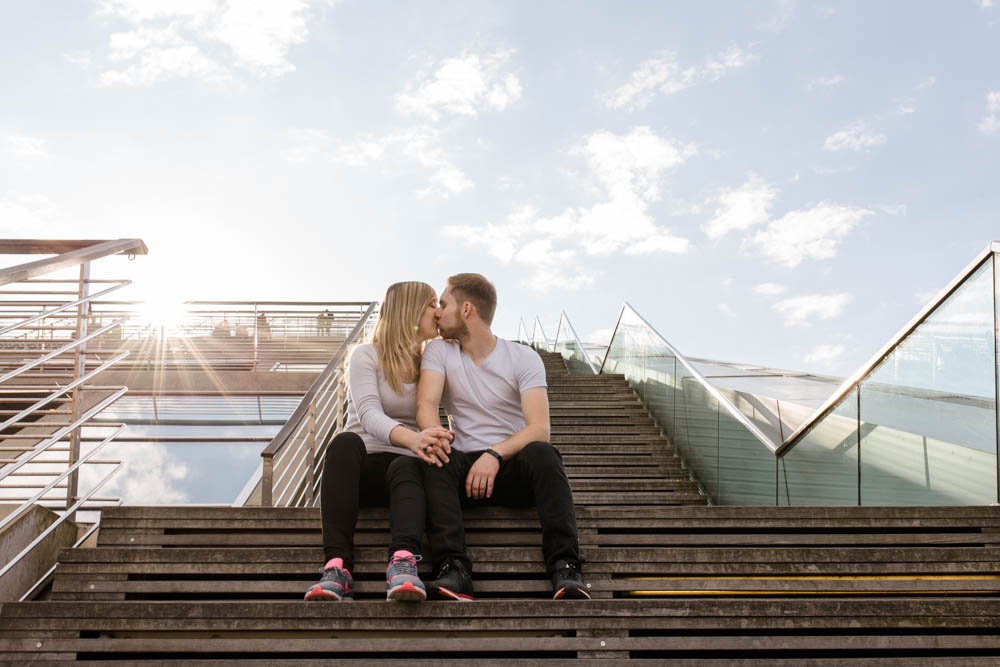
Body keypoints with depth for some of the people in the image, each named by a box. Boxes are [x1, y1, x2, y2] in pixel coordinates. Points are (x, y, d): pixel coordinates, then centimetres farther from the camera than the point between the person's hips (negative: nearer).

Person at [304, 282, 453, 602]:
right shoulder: (366, 356, 1)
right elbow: (369, 414, -18)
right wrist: (412, 438, -37)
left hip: (405, 464, 2)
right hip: (359, 467, -2)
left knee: (405, 466, -33)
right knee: (345, 442, -35)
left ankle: (403, 562, -59)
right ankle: (337, 566, -46)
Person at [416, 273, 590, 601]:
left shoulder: (523, 358, -1)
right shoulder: (439, 351, 8)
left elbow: (539, 428, -13)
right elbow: (426, 404, -9)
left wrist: (495, 454, -31)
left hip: (514, 466, -1)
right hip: (466, 466, 1)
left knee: (540, 452, -33)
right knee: (437, 459, -31)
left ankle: (564, 567, -40)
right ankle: (454, 570, -44)